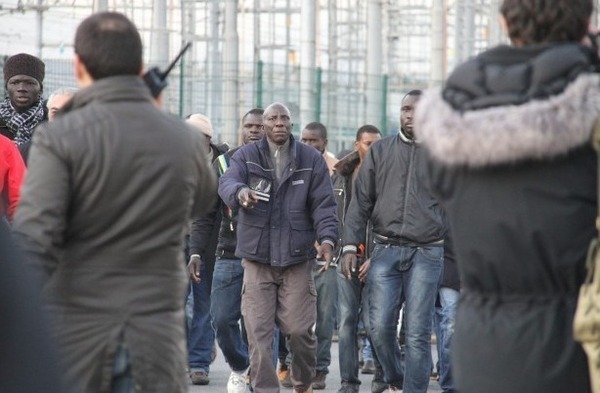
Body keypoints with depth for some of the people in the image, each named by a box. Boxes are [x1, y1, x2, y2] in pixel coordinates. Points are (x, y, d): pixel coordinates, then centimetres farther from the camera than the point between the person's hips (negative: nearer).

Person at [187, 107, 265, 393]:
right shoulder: (223, 163, 10)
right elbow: (206, 214, 10)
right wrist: (196, 252, 1)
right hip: (229, 257, 2)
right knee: (222, 319, -1)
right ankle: (240, 366, 23)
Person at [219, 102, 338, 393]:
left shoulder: (311, 159, 7)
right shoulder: (246, 156, 6)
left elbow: (323, 203, 3)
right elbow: (227, 182, -12)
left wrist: (326, 237, -14)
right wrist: (240, 192, -37)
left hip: (297, 259, 0)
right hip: (257, 257, 0)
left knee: (299, 329, -1)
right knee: (258, 331, -4)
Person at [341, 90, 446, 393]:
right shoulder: (380, 151, 10)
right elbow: (361, 201, 8)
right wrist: (350, 245, -1)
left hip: (426, 254, -2)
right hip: (385, 251, 2)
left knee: (417, 333, -5)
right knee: (380, 326, -3)